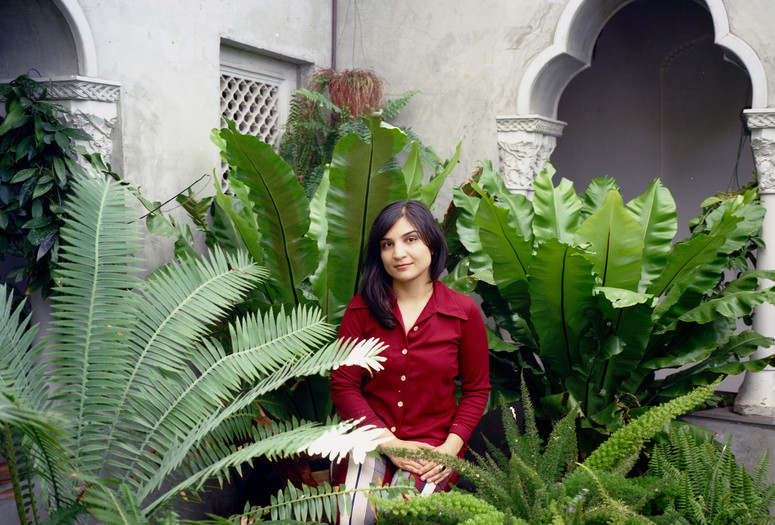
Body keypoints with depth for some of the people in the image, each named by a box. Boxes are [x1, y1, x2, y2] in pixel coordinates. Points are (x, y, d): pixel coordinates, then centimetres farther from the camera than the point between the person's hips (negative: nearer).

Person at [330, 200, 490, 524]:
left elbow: (476, 390, 7)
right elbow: (343, 385, -1)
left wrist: (451, 447, -7)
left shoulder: (464, 313, -1)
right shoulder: (362, 309, 0)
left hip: (433, 443, 0)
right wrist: (389, 442, -11)